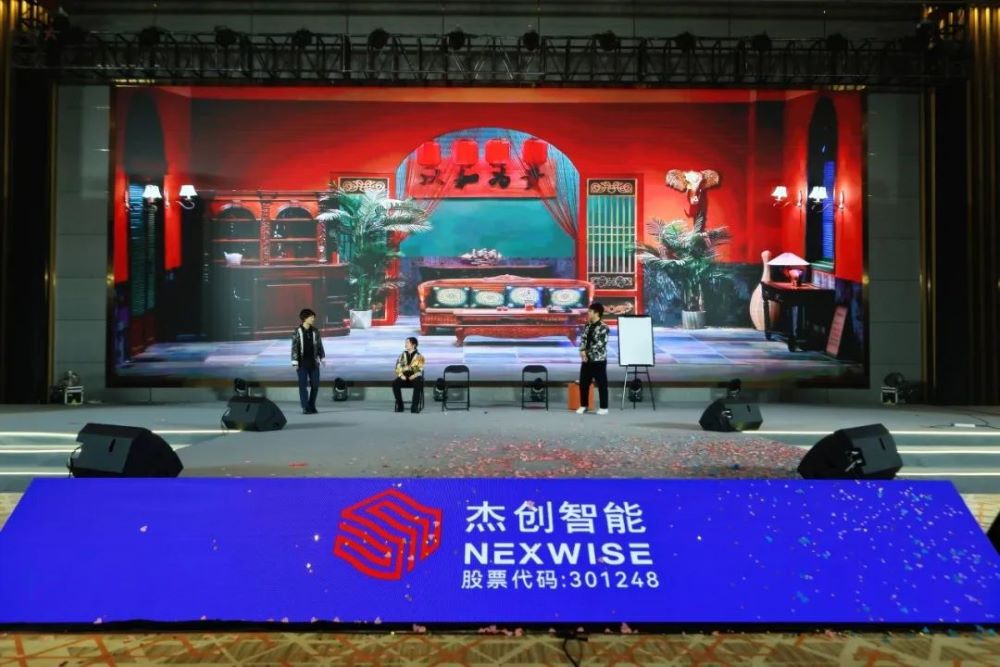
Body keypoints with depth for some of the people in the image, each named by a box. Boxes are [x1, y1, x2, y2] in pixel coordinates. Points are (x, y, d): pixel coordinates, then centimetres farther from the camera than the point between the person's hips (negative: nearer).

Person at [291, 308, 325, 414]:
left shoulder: (315, 331, 5)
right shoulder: (297, 332, -5)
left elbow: (319, 346, 10)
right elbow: (294, 348, -6)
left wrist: (322, 358, 9)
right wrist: (295, 362, -10)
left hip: (314, 362, 4)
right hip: (302, 363, -3)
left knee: (315, 384, 6)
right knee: (303, 385, -2)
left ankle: (312, 406, 19)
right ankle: (305, 407, 2)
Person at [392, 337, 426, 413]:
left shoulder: (419, 356, 2)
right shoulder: (403, 355, 11)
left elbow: (419, 370, -5)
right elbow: (397, 367, 7)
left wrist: (413, 377, -22)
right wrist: (401, 375, -12)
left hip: (414, 377, -3)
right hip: (404, 377, 3)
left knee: (418, 384, -38)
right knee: (395, 383, -29)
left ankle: (414, 406, -31)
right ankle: (399, 405, -19)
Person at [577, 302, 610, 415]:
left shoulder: (603, 327, -13)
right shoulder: (588, 325, 10)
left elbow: (600, 344, -17)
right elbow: (583, 339, 9)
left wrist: (588, 353, -15)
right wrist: (582, 351, -9)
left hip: (598, 360, -7)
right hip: (586, 359, 7)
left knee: (601, 384, 0)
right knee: (583, 383, 10)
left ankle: (604, 407, 7)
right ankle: (583, 405, 21)